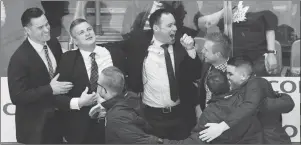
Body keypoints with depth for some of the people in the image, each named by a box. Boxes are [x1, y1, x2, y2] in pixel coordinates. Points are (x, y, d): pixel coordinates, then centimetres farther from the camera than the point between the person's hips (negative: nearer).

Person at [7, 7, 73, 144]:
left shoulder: (54, 44, -3)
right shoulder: (19, 58, -24)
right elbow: (17, 96, -24)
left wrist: (62, 87, -7)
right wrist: (50, 89, -27)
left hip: (57, 118, 6)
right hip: (34, 126, -6)